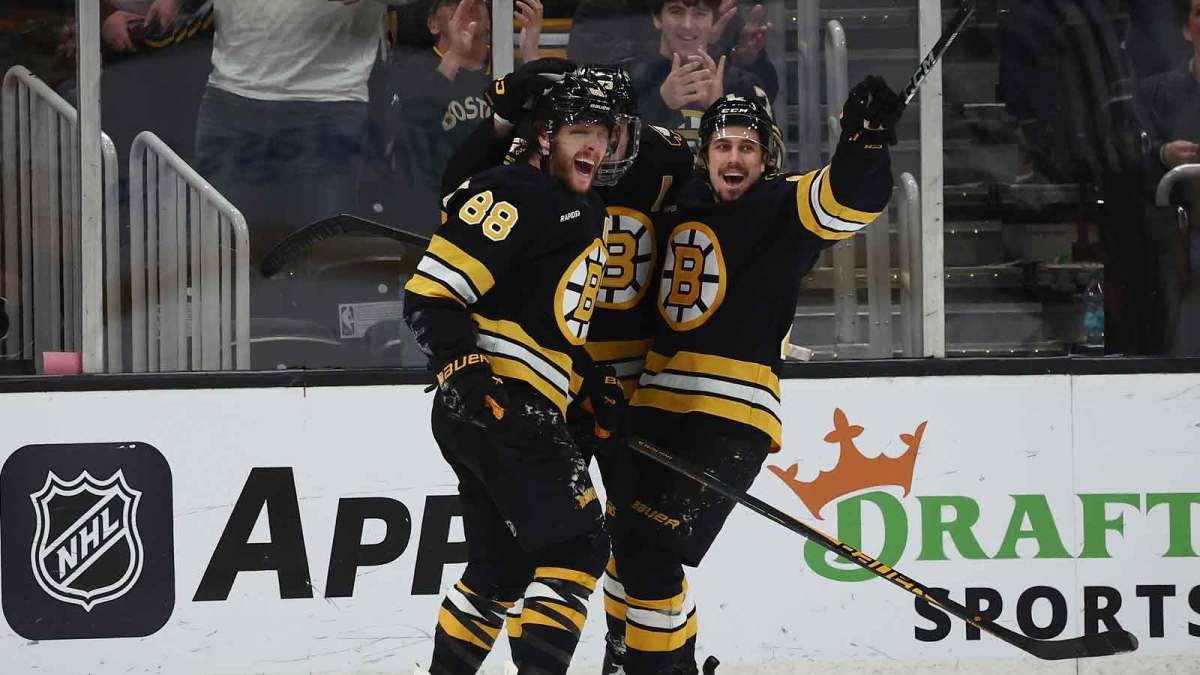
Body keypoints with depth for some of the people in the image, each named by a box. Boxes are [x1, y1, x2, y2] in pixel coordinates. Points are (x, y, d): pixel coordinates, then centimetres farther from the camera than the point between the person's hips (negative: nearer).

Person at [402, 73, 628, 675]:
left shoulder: (579, 214, 23)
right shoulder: (512, 197, -9)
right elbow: (430, 294, -15)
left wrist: (595, 383, 20)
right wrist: (463, 367, -27)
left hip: (519, 414, 10)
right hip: (496, 400, -10)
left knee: (503, 568, 15)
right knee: (577, 546, -13)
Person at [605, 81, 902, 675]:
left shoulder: (780, 206, -4)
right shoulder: (682, 204, 13)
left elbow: (851, 201, -23)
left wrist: (864, 139, -40)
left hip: (733, 413, -7)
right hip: (658, 401, 7)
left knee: (649, 548, -15)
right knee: (625, 536, 15)